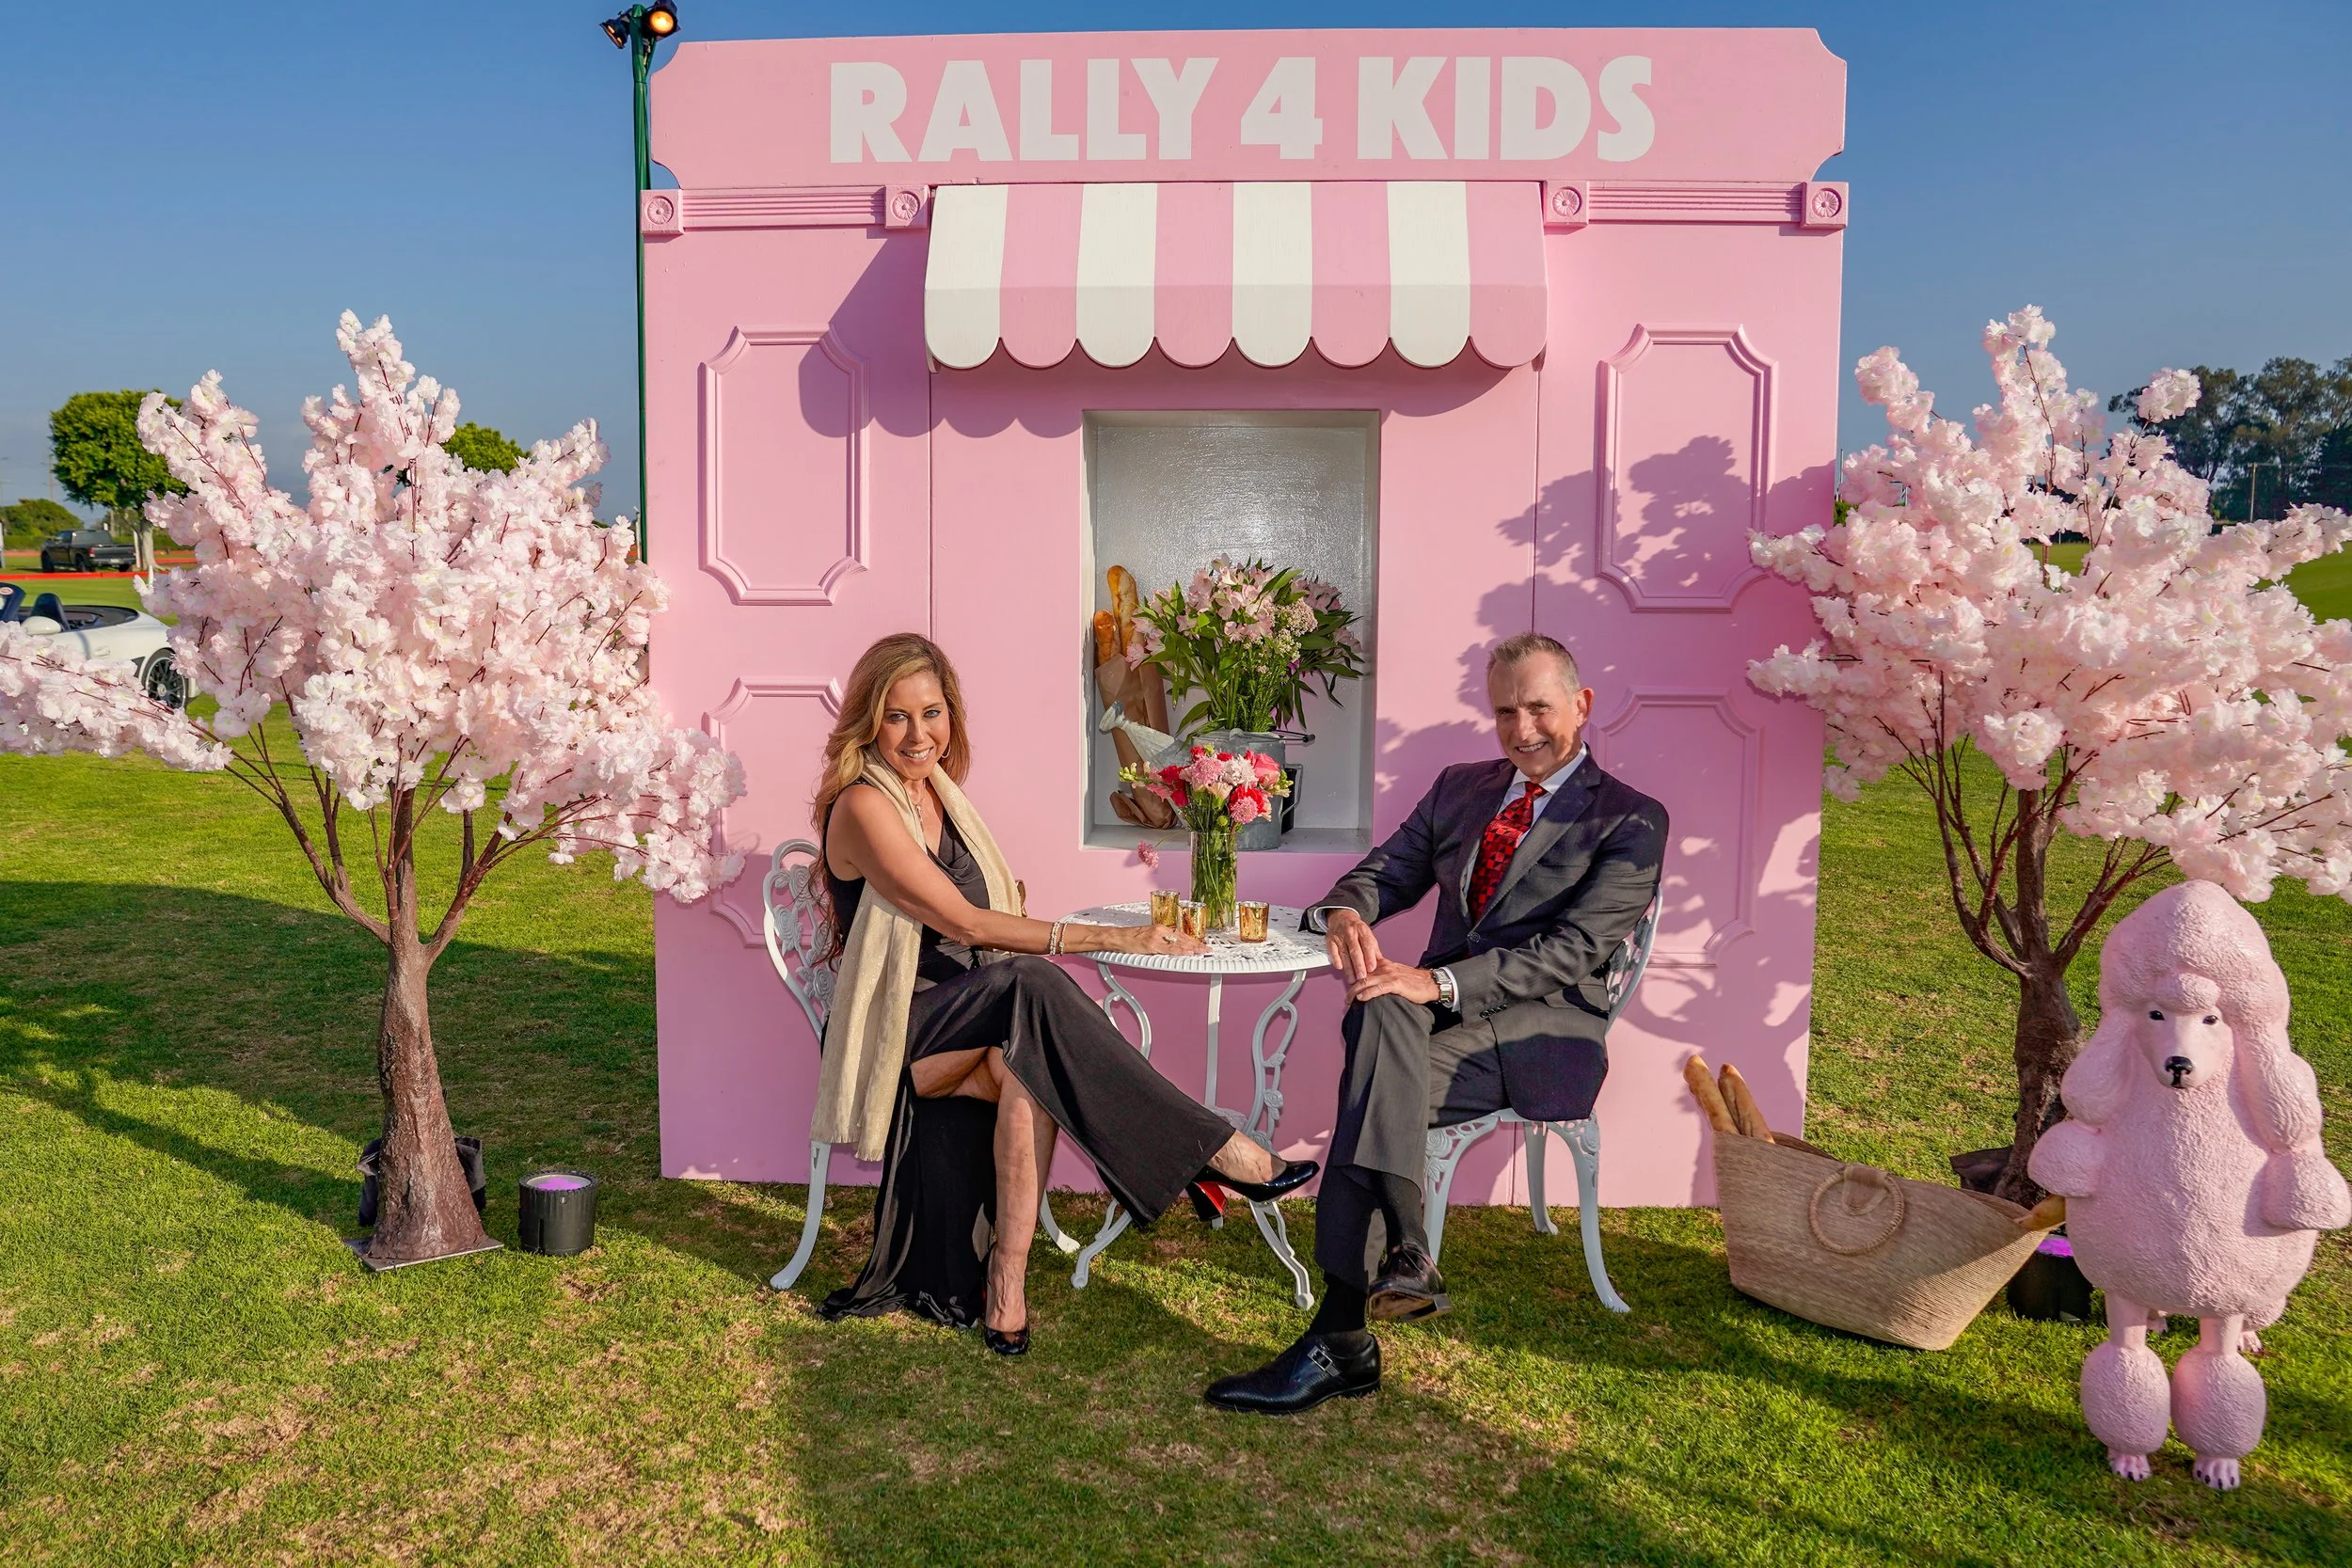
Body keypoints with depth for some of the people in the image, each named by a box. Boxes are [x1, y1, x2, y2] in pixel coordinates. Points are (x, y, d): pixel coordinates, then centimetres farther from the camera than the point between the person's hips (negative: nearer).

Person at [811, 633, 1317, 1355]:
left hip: (963, 1017, 6)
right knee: (1032, 988, -31)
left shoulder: (937, 790, 12)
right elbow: (961, 922, -19)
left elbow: (984, 919, 16)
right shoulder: (862, 806, -13)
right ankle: (1206, 1149, -27)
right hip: (891, 1031, -6)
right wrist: (1107, 937, -21)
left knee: (1020, 1067, -29)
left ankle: (1005, 1284, -26)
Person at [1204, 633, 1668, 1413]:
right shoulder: (1459, 786, 22)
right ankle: (1406, 1254, -39)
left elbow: (1573, 950, -11)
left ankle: (1340, 1341, -30)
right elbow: (1387, 870, 17)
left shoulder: (1631, 820, 3)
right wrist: (1346, 910, -11)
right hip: (1440, 1007, 5)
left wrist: (1439, 982, -25)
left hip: (1547, 1026, -5)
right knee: (1381, 1009, -33)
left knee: (1375, 1086, -31)